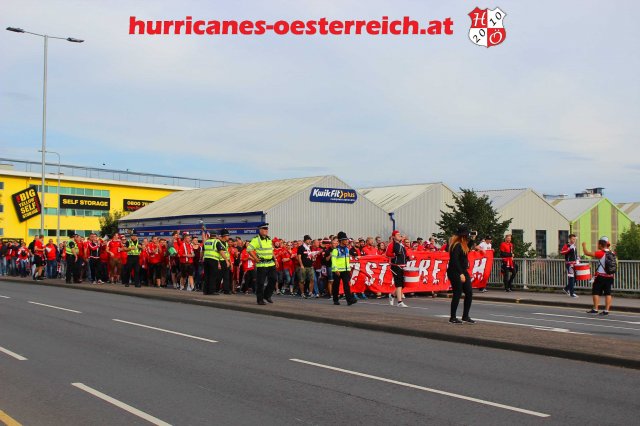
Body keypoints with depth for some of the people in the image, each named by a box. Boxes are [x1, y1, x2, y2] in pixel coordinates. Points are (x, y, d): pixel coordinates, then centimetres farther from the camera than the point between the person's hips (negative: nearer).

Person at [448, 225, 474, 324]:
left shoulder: (463, 244, 13)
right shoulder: (456, 245, -16)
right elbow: (454, 260, -23)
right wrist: (461, 274, -24)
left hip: (463, 272, 10)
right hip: (455, 273, -10)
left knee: (469, 293, 8)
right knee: (457, 294, -3)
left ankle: (465, 316, 17)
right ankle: (453, 318, 7)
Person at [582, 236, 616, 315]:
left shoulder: (601, 253, -15)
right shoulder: (612, 253, 3)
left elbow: (587, 253, -14)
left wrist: (584, 246, 1)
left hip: (601, 276, -5)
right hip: (610, 276, 5)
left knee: (596, 292, 5)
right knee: (608, 293, 6)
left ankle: (595, 309, 4)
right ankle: (606, 310, 5)